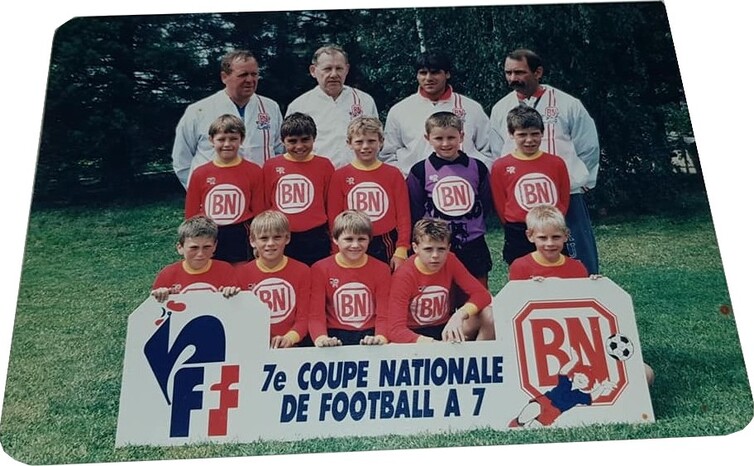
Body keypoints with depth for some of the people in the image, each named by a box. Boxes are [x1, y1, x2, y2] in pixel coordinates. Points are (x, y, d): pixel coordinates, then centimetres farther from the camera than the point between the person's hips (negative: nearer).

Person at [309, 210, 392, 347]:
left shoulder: (381, 269, 5)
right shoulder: (320, 269, 2)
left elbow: (383, 315, 1)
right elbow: (316, 314, -3)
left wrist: (380, 337, -19)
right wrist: (321, 338, -22)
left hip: (370, 338, 1)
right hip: (335, 339, -1)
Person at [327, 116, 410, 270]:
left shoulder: (393, 174, 2)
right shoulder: (340, 176, 2)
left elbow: (403, 215, 1)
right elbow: (333, 217, 3)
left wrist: (402, 250, -6)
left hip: (386, 246, 0)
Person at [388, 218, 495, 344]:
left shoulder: (450, 261, -8)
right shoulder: (403, 276, -21)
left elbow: (482, 294, -13)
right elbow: (395, 329, -28)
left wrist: (459, 315, -33)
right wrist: (429, 343, -45)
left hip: (446, 327, 3)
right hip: (415, 334, -3)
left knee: (489, 315, -22)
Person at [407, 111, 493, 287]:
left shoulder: (477, 168, 3)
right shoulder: (420, 171, -2)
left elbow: (486, 203, 10)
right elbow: (414, 210, 1)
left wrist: (472, 223, 2)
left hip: (473, 246, 2)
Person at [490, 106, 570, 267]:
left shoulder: (557, 163, 3)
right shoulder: (501, 167, -3)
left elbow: (563, 201, 9)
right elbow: (500, 206, 2)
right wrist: (516, 229, 4)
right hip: (519, 240, -2)